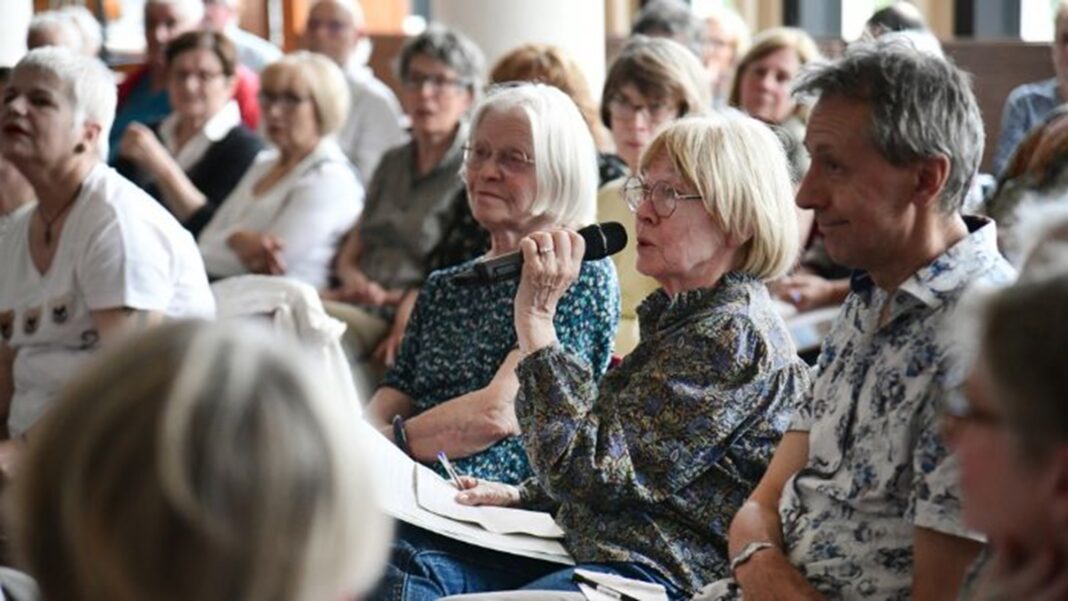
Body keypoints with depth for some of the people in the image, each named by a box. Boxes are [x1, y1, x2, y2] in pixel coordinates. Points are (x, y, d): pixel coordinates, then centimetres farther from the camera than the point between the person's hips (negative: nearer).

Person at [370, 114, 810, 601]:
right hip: (588, 546, 10)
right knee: (401, 555, -7)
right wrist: (520, 497, 14)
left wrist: (536, 319, -15)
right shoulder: (679, 315, 18)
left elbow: (586, 468, -20)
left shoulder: (733, 333, -15)